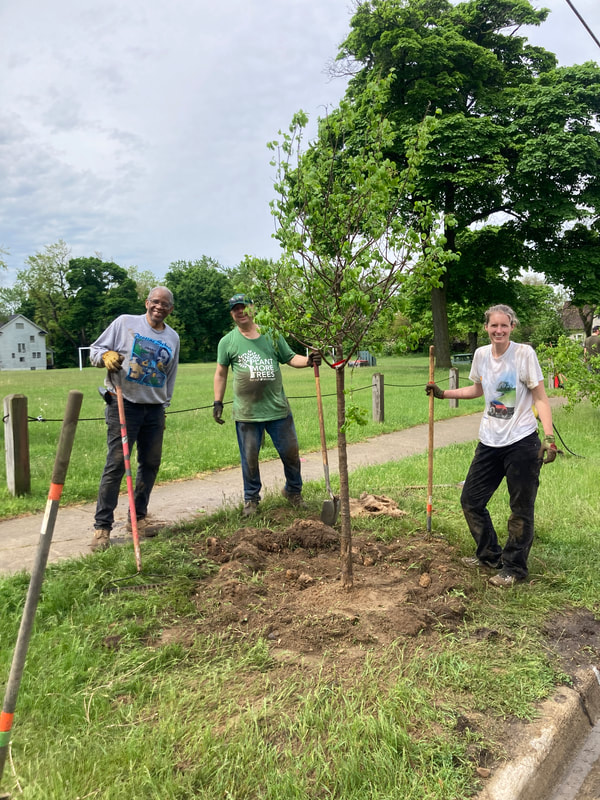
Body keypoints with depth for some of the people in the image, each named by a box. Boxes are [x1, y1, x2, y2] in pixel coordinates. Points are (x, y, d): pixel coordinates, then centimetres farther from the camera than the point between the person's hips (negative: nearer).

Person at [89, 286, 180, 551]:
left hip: (154, 410, 5)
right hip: (123, 405, -5)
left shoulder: (172, 337, 13)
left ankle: (139, 517, 23)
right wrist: (106, 356, -20)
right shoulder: (125, 322, 0)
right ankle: (102, 526, -1)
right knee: (116, 464, -8)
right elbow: (95, 350, 2)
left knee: (150, 464, 8)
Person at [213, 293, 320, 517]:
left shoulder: (272, 335, 7)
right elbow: (221, 373, 9)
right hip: (246, 413, -1)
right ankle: (251, 499, 25)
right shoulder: (228, 342, 4)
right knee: (250, 458, 6)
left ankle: (293, 491, 31)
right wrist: (218, 402, 5)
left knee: (291, 453, 8)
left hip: (278, 409, 2)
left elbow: (291, 358, 8)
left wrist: (308, 360, -12)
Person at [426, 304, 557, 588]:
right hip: (490, 442, 6)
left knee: (521, 508, 5)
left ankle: (514, 567, 23)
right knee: (471, 500, 11)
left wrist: (549, 437, -20)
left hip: (521, 442, -6)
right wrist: (442, 393, 16)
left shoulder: (524, 353, -11)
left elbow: (541, 397, -11)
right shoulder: (481, 354, 3)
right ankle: (489, 554, 31)